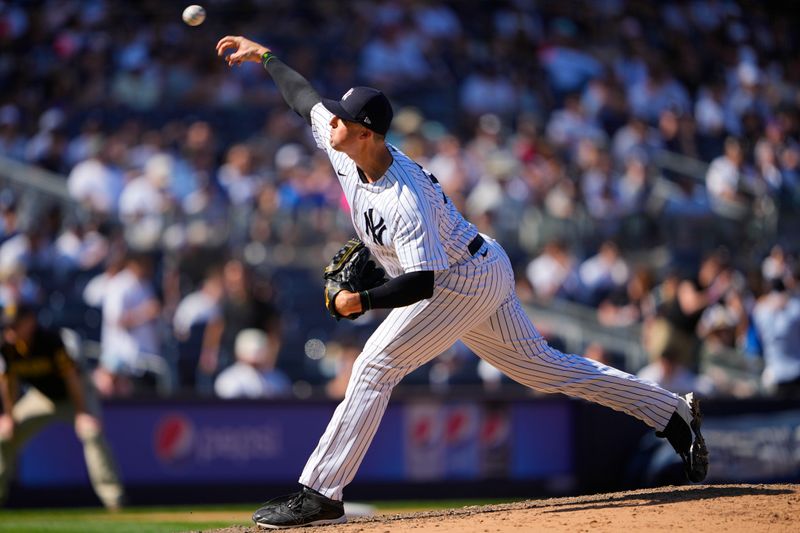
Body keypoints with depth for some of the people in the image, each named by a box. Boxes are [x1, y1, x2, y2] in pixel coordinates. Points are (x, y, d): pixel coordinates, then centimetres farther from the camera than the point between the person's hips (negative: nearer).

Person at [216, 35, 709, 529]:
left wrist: (362, 302, -35)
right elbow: (307, 98, 8)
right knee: (541, 366, 16)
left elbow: (422, 282, -34)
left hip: (462, 283, -10)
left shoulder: (406, 201, -33)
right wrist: (264, 56, 13)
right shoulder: (349, 153, -9)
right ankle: (673, 412, 21)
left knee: (375, 369, -14)